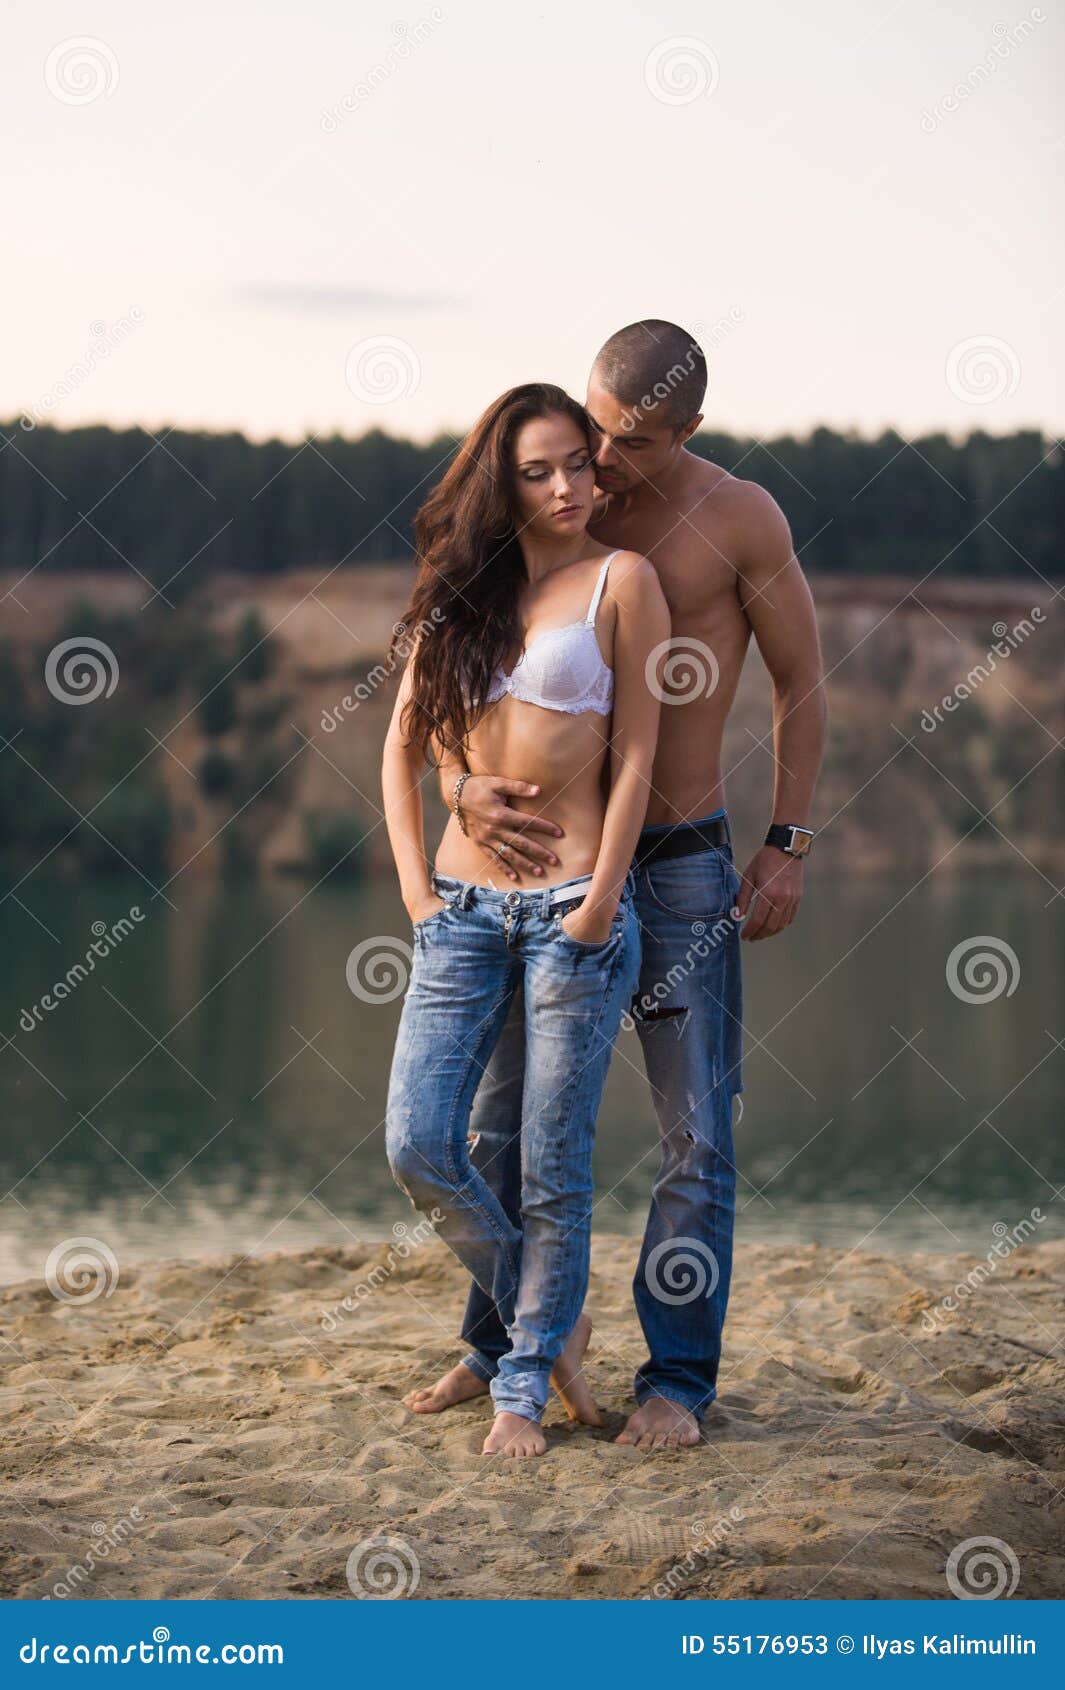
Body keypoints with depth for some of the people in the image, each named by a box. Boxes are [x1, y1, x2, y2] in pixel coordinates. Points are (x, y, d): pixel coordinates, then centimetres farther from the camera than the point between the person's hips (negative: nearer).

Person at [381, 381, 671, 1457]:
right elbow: (402, 746, 14)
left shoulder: (621, 580, -2)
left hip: (572, 907, -4)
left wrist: (597, 907, -10)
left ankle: (524, 1386, 16)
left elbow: (634, 756, -5)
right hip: (465, 906, 4)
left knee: (553, 1168, 0)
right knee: (417, 1146, -3)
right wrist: (416, 885, 3)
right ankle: (548, 1319, 20)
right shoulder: (462, 590, 11)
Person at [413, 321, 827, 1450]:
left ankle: (676, 1378, 6)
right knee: (502, 1115, 9)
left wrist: (787, 847, -5)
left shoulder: (739, 519, -7)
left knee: (697, 1133, -2)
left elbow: (800, 684, 1)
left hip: (682, 862, -3)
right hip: (549, 851, 3)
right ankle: (498, 1346, 24)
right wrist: (462, 783, -19)